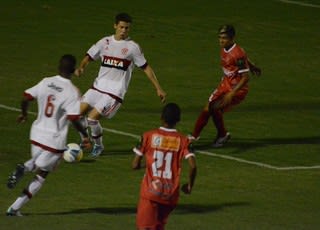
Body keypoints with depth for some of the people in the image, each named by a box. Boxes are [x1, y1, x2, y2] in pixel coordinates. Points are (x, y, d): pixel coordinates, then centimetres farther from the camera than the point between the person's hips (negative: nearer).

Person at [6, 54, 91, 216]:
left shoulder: (46, 82, -1)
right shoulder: (72, 92, -15)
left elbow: (26, 97, 2)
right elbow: (74, 118, -21)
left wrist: (24, 113, 22)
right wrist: (85, 136, -8)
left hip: (37, 132, 5)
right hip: (55, 139, -5)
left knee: (37, 162, 32)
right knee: (41, 174, 8)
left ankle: (23, 168, -4)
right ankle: (14, 208, 1)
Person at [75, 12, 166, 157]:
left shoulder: (132, 47, -2)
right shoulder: (105, 42, 7)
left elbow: (146, 68, 3)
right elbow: (89, 57, 13)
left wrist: (158, 89, 2)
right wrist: (81, 67, -9)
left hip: (115, 92, -4)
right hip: (98, 87, 4)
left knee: (92, 117, -15)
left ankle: (98, 146, 10)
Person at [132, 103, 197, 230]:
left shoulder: (148, 136, -2)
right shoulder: (183, 140, 0)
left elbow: (135, 165, -2)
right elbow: (193, 166, -11)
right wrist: (190, 186, 7)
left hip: (150, 192, -3)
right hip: (171, 194, 3)